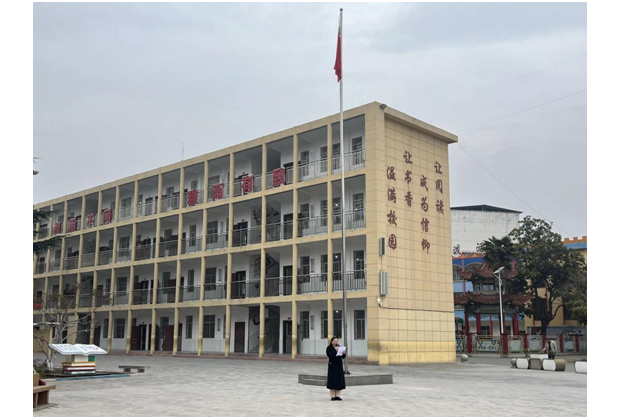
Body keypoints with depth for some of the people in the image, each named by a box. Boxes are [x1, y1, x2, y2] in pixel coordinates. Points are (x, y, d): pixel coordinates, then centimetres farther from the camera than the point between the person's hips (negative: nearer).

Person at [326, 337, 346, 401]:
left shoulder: (339, 347, 12)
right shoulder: (329, 348, -2)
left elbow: (343, 357, 8)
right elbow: (329, 355, -19)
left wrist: (344, 353, -13)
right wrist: (335, 351, -26)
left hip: (339, 365, 5)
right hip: (332, 366, -5)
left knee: (339, 380, 3)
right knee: (332, 380, -5)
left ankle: (337, 395, 8)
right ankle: (332, 396, 0)